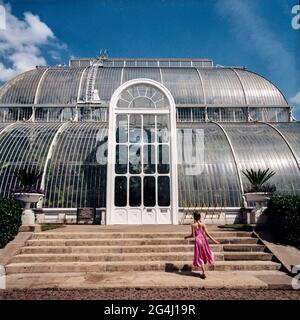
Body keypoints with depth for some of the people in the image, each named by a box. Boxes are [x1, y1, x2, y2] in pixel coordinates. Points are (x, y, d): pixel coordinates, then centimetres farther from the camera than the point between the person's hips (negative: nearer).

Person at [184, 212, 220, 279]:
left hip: (198, 241, -1)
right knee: (205, 251, 32)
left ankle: (204, 273, 8)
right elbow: (207, 234, -7)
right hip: (203, 240, 1)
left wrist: (187, 237, 10)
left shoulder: (193, 225, -10)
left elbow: (193, 235, -8)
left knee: (199, 256, 8)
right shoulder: (203, 224, -5)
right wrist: (214, 240, 0)